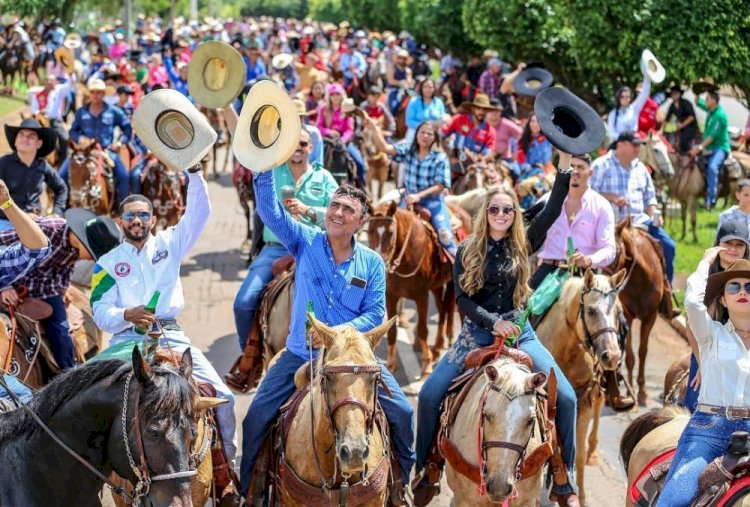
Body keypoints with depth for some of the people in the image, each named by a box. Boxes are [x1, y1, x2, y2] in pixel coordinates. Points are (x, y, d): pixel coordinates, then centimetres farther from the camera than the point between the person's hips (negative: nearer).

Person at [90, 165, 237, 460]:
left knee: (222, 396, -10)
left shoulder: (169, 245, 15)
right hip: (128, 339, -1)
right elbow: (100, 313, 1)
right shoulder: (107, 263, 12)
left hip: (171, 336, 1)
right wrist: (127, 315, -21)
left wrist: (194, 172, -10)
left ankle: (225, 458, 8)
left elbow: (198, 213, 3)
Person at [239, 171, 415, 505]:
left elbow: (375, 314, -5)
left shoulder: (372, 262, 0)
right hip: (301, 355, 0)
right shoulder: (306, 242, -1)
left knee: (402, 412, -8)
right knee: (256, 417, -7)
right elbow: (270, 210, -13)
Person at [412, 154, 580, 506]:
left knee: (565, 397, -15)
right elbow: (463, 300, -4)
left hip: (519, 332, 0)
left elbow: (552, 212, -10)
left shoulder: (523, 245, 3)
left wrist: (564, 167, -20)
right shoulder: (467, 252, 2)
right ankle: (422, 474, 3)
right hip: (477, 333, 0)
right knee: (429, 394, -14)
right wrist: (493, 321, -21)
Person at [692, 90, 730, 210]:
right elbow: (698, 102, 27)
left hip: (720, 148, -11)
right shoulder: (710, 110, 8)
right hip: (709, 148, 11)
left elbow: (713, 135, -22)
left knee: (712, 167, -34)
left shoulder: (719, 115, -18)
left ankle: (711, 200, -42)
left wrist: (700, 147, -24)